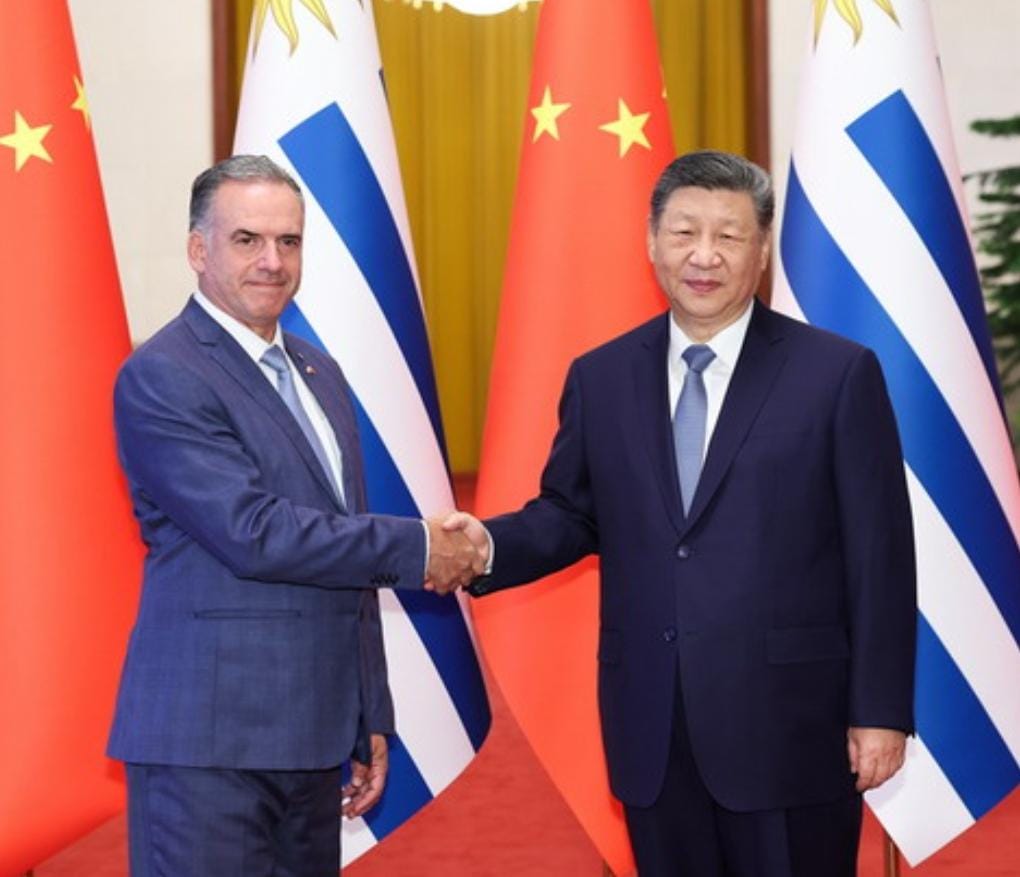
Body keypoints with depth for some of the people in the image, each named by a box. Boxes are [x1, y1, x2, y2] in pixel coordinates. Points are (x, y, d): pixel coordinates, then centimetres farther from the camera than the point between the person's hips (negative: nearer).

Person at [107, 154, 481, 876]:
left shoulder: (318, 372, 15)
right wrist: (415, 549, -12)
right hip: (210, 740, -7)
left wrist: (371, 722, 17)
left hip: (313, 736, 8)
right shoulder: (160, 377, -11)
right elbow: (254, 533, -20)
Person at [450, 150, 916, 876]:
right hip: (654, 729, 4)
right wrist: (492, 544, -9)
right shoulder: (600, 377, 8)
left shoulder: (838, 374, -4)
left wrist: (881, 710, -7)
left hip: (789, 718, -3)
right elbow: (570, 514, 13)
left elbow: (879, 555, -5)